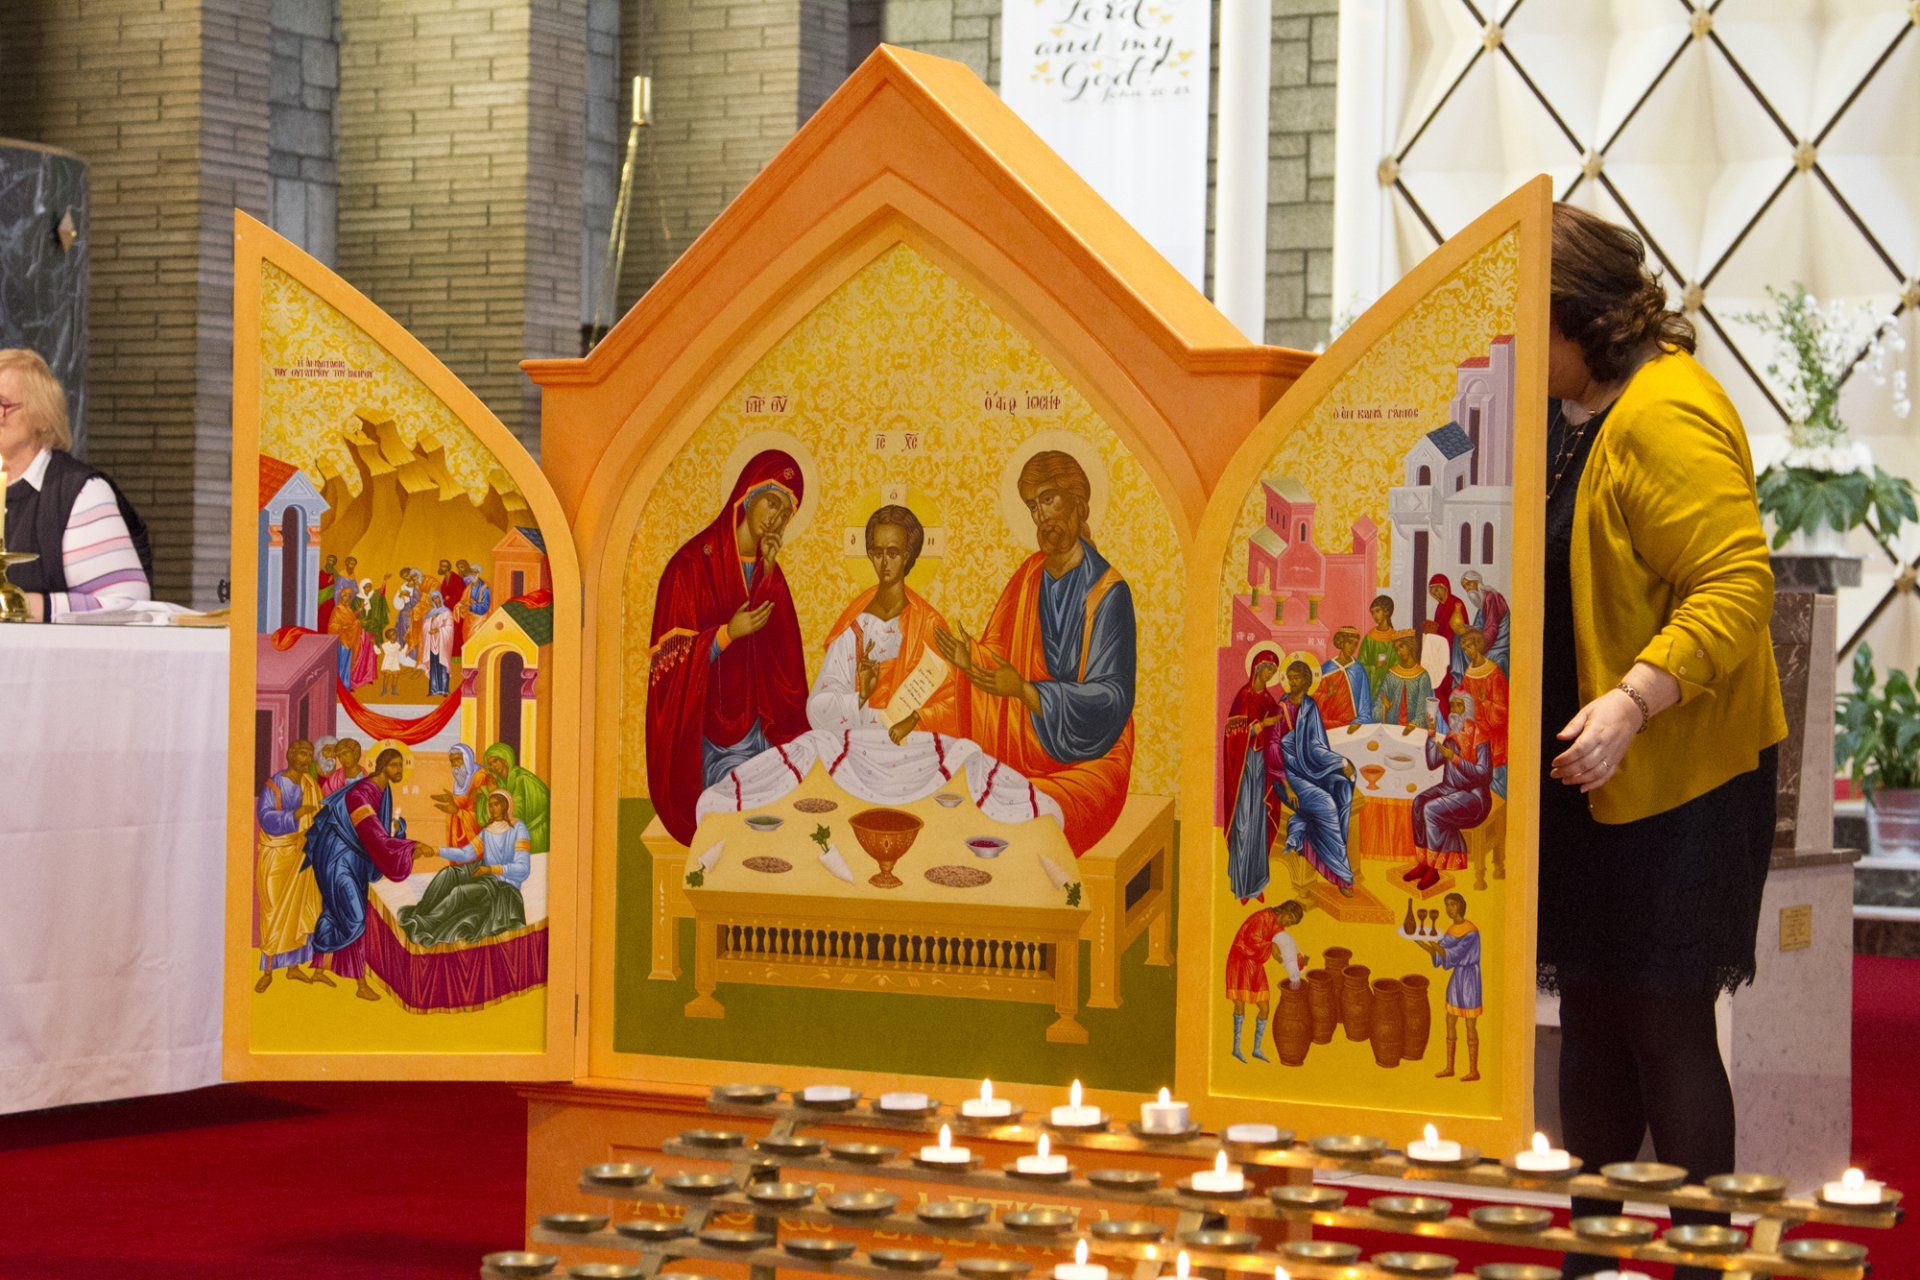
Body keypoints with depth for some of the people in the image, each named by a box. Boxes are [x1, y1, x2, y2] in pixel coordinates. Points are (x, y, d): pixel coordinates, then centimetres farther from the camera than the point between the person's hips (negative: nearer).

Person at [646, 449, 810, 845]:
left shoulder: (770, 573, 11)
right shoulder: (693, 564, -8)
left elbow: (782, 648, -3)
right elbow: (669, 653, -10)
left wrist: (768, 575, -9)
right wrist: (726, 635, -23)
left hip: (754, 725, 6)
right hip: (703, 731, -6)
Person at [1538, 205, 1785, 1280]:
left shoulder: (1666, 415, -20)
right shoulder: (1583, 413, 12)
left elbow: (1739, 583, -27)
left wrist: (1634, 700, -34)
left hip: (1676, 776, -10)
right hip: (1592, 775, 10)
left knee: (1665, 1021, -5)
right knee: (1590, 1009, 14)